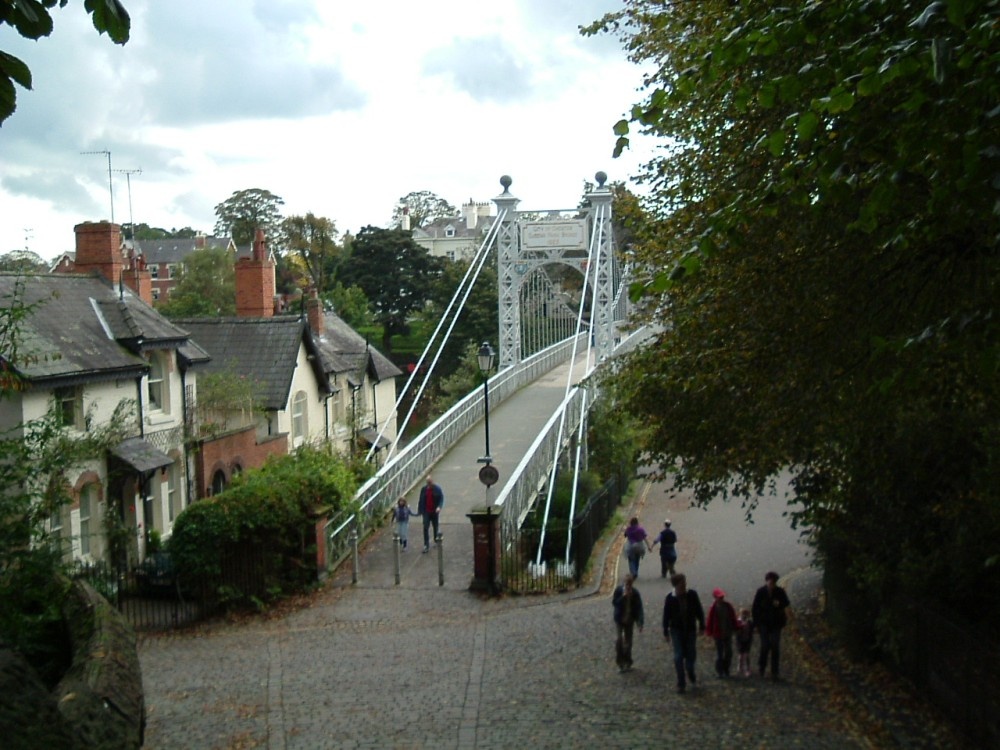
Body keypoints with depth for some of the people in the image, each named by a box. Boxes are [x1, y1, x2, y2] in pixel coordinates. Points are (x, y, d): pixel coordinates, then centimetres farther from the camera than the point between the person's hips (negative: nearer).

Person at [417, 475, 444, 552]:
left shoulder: (437, 489, -6)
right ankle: (426, 545, -4)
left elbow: (441, 498, -6)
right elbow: (421, 500, 6)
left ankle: (437, 540, 33)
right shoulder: (423, 489, 0)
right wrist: (419, 511, 5)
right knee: (425, 528, -7)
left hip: (435, 512, -1)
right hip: (426, 512, 1)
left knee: (436, 527, 13)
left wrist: (439, 507, -23)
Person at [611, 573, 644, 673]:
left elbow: (639, 608, -5)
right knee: (619, 641, -8)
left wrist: (640, 623, -6)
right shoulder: (618, 590, -10)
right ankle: (620, 663, 3)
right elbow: (614, 603, -14)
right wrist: (623, 596, -26)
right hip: (619, 619, -1)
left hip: (629, 620, 1)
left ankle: (627, 662, 24)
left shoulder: (635, 592, -8)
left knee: (628, 642, 10)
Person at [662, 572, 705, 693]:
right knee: (678, 656, -1)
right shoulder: (670, 598, -13)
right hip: (676, 630, -2)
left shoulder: (692, 595, -10)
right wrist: (666, 632, -3)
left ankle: (691, 673, 40)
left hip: (691, 629, 2)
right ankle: (680, 683, 8)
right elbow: (666, 615, -5)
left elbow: (699, 611, 1)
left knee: (691, 654, 9)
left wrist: (702, 626, 3)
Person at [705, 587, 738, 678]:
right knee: (719, 653, 4)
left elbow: (733, 618, 6)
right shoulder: (713, 608, -17)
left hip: (728, 633, 4)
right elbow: (709, 621, -12)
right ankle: (719, 671, 18)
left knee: (728, 653, 10)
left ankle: (726, 670, 25)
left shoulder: (728, 606, -4)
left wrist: (734, 629, 7)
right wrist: (710, 633, -8)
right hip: (718, 634, -4)